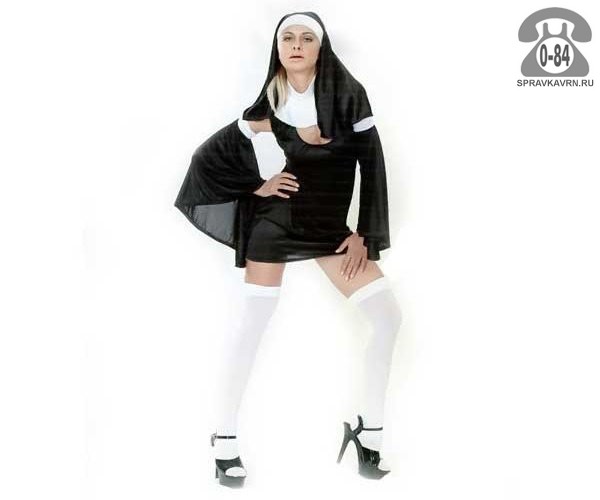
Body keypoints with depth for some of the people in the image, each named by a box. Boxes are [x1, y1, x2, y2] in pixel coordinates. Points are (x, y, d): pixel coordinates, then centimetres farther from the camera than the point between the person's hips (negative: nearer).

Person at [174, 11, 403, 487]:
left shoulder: (347, 93, -5)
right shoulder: (271, 100, -4)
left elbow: (372, 164, -3)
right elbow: (212, 153, 5)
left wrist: (364, 235, -5)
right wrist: (256, 185, -1)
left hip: (330, 222, 2)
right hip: (277, 217, -2)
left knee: (389, 315, -5)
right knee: (254, 319, -3)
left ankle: (369, 431, 9)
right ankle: (225, 438, 11)